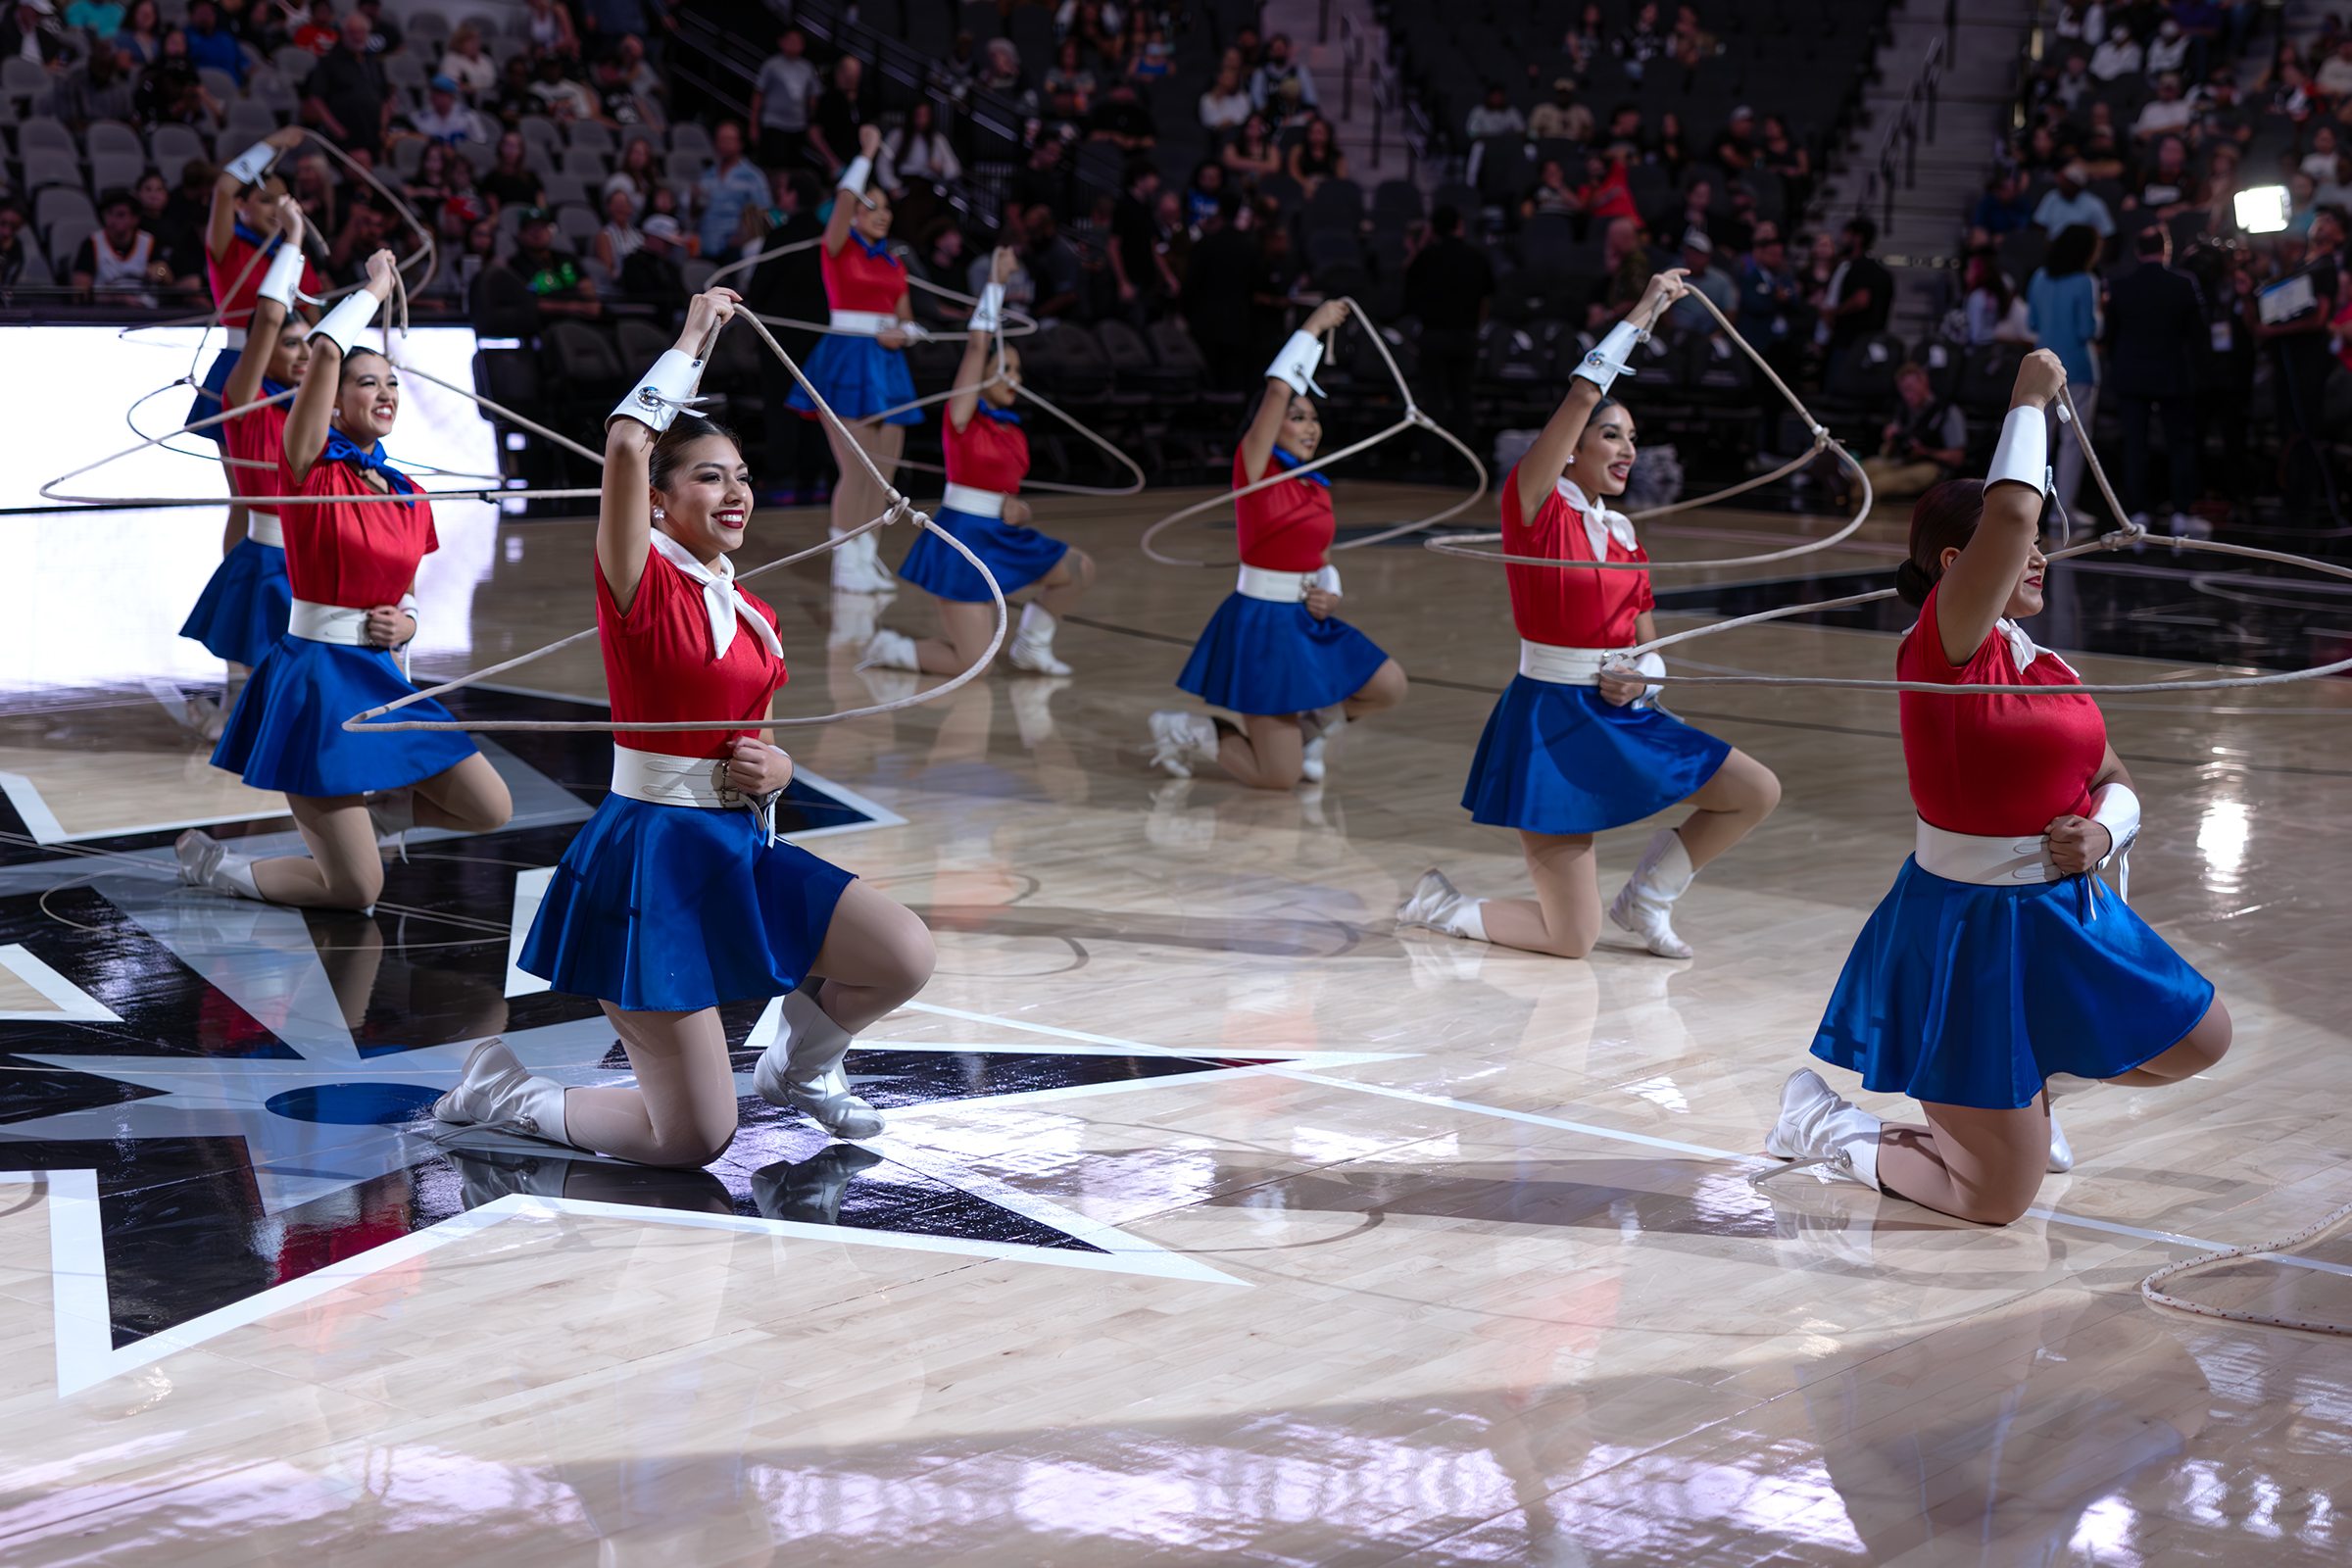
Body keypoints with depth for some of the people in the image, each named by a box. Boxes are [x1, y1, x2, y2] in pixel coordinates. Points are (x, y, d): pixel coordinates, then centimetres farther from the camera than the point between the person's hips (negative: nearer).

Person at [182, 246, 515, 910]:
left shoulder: (410, 498, 11)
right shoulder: (312, 468, -8)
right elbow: (324, 351, -22)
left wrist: (405, 623, 1)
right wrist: (376, 288, -9)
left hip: (379, 679, 7)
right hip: (315, 679, -7)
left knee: (492, 810, 3)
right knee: (356, 892, -8)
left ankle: (369, 808, 26)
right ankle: (207, 861, 15)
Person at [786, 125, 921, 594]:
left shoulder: (894, 264, 16)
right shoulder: (838, 248, -1)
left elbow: (907, 319, 19)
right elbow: (845, 199, -18)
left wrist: (903, 334, -3)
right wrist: (867, 154, -15)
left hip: (887, 364, 6)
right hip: (847, 358, -6)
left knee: (883, 470, 5)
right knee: (856, 471, -11)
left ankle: (867, 557, 16)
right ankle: (846, 564, -5)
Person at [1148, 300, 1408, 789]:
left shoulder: (1318, 487, 11)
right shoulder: (1256, 468, -10)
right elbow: (1279, 389, -23)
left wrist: (1331, 597, -1)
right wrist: (1313, 327, -14)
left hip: (1309, 622, 8)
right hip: (1263, 624, -8)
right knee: (1278, 779, -7)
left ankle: (1310, 727, 22)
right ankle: (1184, 731, 16)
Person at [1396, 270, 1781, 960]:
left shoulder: (1622, 533, 11)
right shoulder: (1533, 504, -9)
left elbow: (1645, 644, 17)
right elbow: (1581, 397, -23)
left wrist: (1642, 675, -7)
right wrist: (1641, 315, -18)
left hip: (1619, 716, 7)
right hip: (1549, 721, -7)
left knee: (1757, 792, 1)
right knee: (1572, 942, -8)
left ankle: (1645, 896, 19)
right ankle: (1437, 905, 19)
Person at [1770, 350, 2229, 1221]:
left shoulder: (2051, 671, 8)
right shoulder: (1944, 647, -17)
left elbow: (2115, 783, 17)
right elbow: (2011, 509, -31)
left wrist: (2104, 831, -6)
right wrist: (2029, 400, -18)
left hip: (2067, 913, 9)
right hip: (1970, 929, -8)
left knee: (2200, 1042, 21)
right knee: (1997, 1200, -5)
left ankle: (2032, 1089, 36)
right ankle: (1822, 1122, 18)